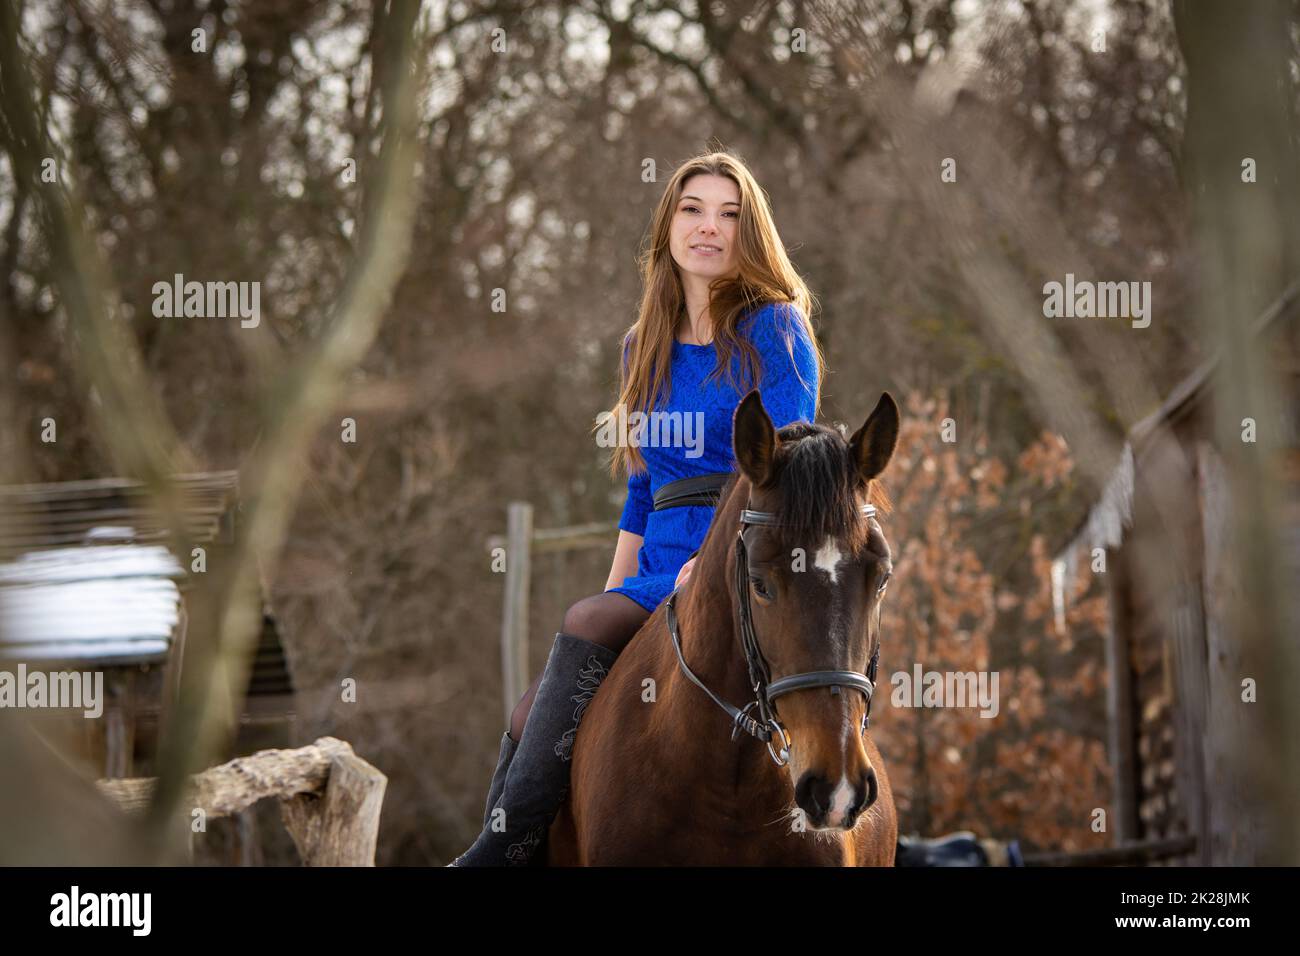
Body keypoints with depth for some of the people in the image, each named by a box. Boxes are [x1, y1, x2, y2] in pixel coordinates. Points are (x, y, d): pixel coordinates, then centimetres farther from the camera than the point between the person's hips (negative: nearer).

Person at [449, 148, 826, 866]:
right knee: (533, 717, -14)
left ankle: (499, 849, -29)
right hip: (654, 582, 7)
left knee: (584, 626, -29)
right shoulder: (646, 348, 18)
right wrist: (614, 592, 11)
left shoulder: (774, 330, -3)